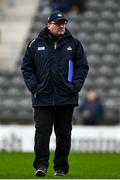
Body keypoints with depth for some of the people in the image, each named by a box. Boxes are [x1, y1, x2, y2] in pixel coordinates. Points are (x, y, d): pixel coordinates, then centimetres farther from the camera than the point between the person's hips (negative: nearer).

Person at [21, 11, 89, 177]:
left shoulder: (74, 44, 7)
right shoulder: (36, 45, 6)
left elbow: (82, 67, 8)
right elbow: (27, 67, 8)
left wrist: (75, 86, -3)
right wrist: (34, 87, -4)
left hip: (66, 99, 1)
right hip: (42, 98, -1)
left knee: (64, 134, 5)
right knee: (42, 132, -7)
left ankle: (61, 167, 12)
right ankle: (41, 165, -5)